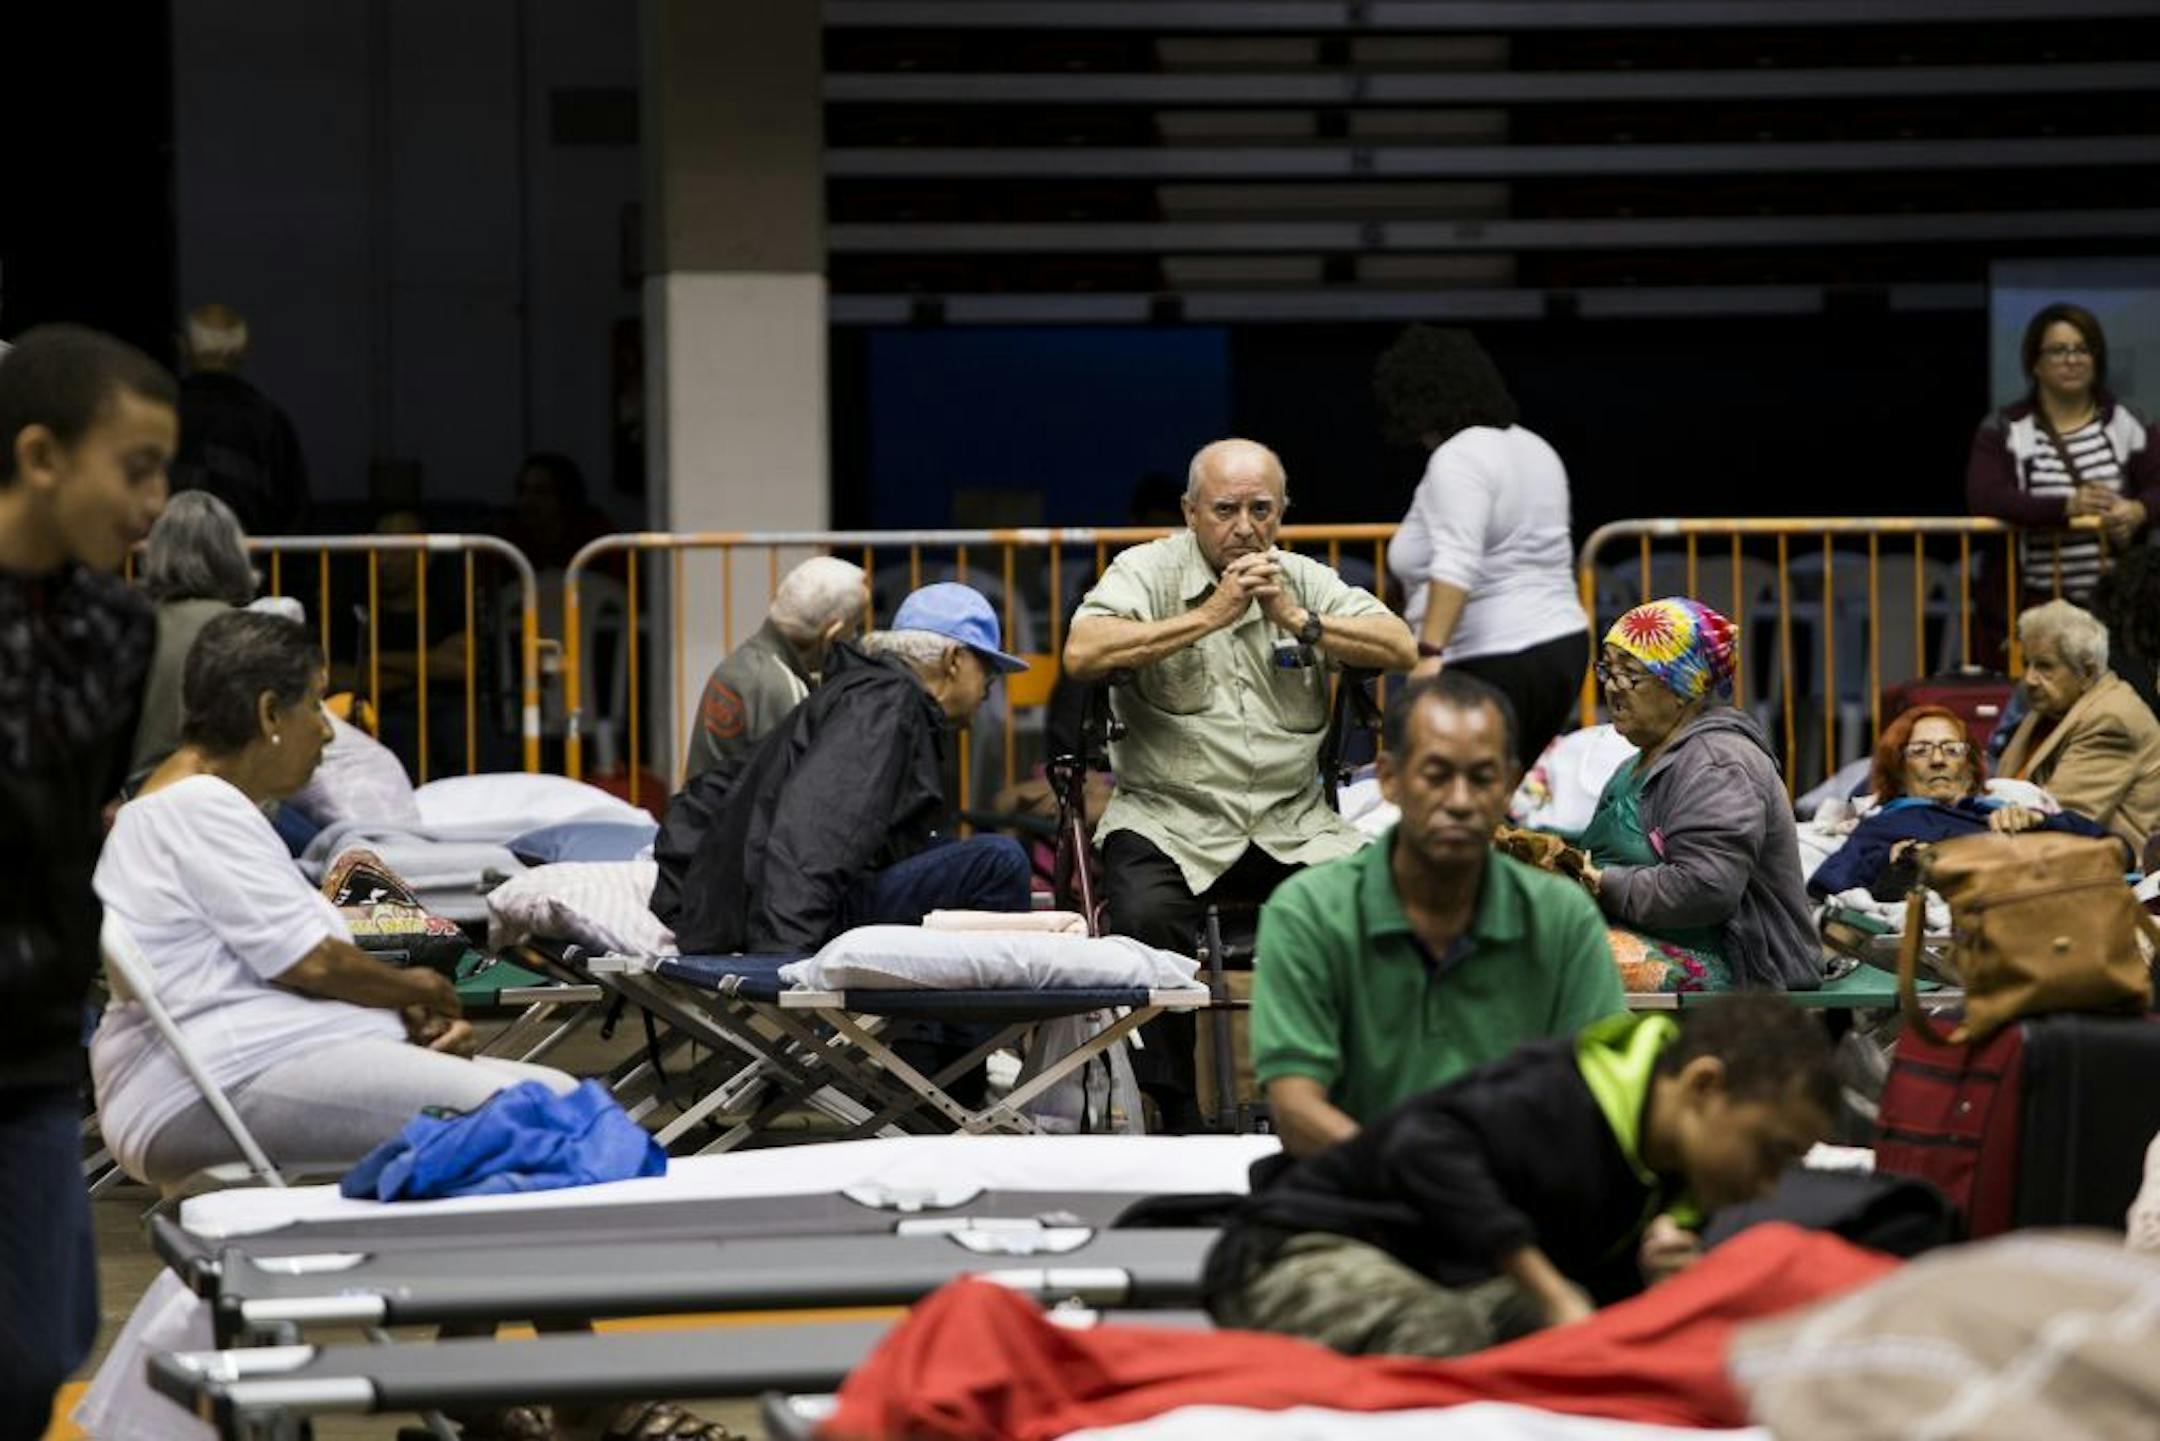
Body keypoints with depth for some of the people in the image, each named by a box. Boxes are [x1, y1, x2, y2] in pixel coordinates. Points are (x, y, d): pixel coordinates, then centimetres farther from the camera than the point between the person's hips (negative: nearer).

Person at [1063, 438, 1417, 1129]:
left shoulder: (1306, 581, 13)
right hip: (1171, 821, -3)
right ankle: (1176, 1115, -14)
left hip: (1293, 825, 3)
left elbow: (1401, 651, 2)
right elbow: (1082, 654, -17)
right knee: (1144, 918, -33)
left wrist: (1300, 622, -10)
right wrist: (1207, 617, -16)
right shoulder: (1149, 572, 2)